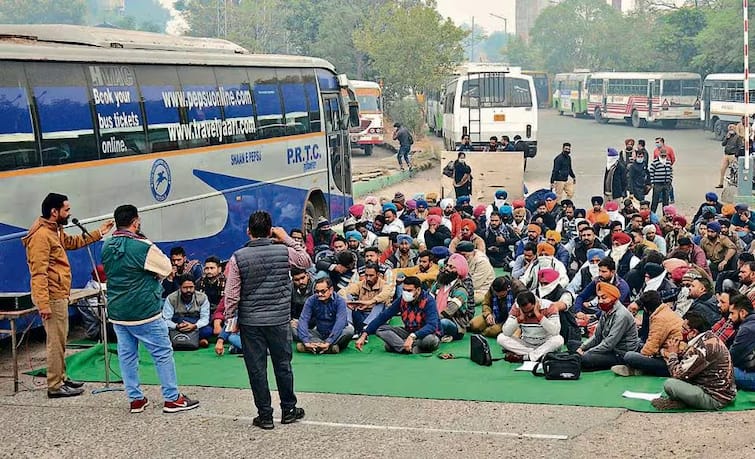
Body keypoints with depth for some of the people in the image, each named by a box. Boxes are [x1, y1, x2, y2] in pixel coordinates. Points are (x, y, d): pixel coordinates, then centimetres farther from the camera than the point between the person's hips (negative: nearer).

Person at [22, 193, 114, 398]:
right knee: (56, 342, -4)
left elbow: (73, 242, 33)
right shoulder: (41, 235, -19)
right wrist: (43, 304, -27)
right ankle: (55, 386, 1)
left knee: (60, 340, 17)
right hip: (52, 297, -10)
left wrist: (98, 233, 29)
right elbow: (38, 273, -24)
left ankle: (60, 379, 27)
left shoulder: (55, 231, 13)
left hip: (60, 295, 10)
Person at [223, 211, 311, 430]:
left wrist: (230, 319, 6)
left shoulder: (238, 258, -8)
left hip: (250, 322, -1)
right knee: (283, 365, 15)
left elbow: (232, 294, -6)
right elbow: (307, 261, 15)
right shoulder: (284, 252, -6)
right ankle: (288, 410, 26)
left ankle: (265, 415, 13)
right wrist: (287, 239, 13)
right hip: (279, 320, 1)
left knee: (256, 369, 7)